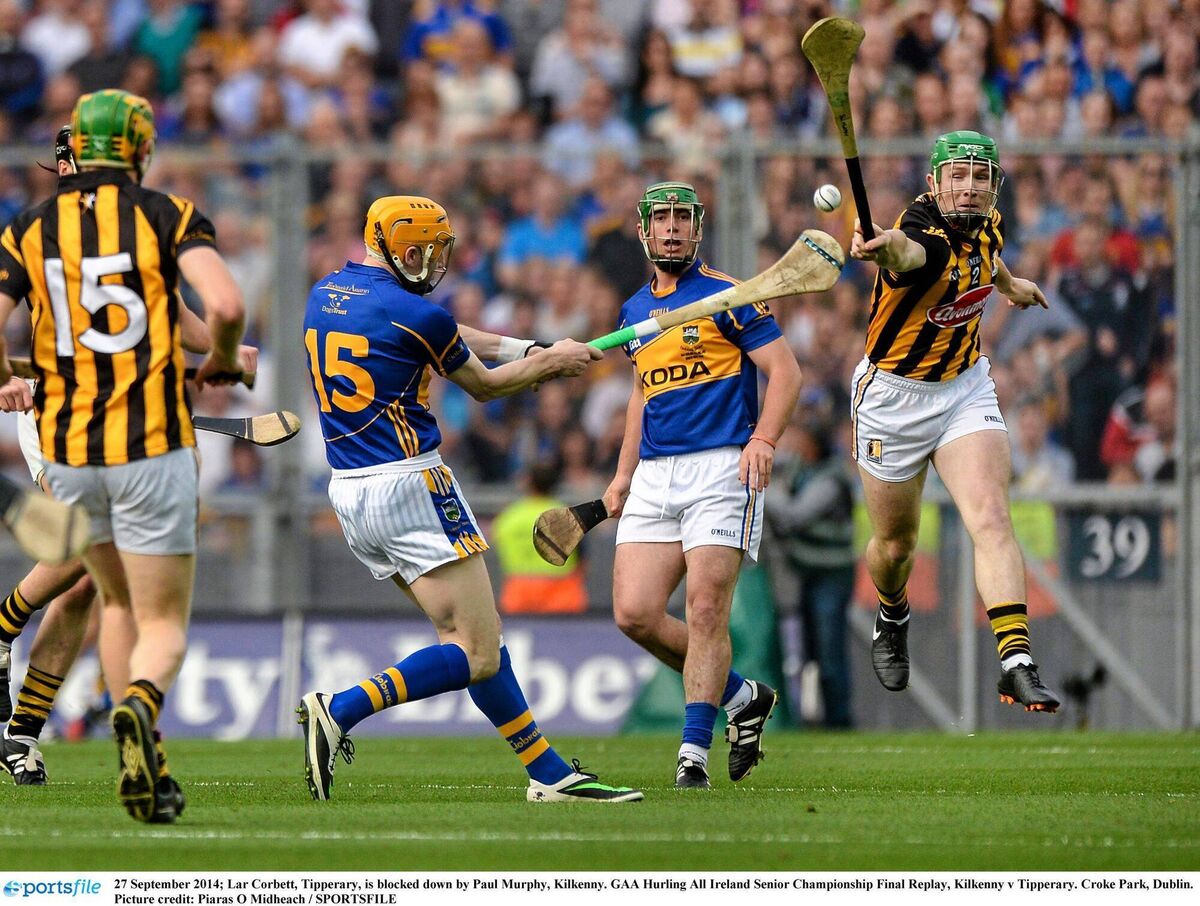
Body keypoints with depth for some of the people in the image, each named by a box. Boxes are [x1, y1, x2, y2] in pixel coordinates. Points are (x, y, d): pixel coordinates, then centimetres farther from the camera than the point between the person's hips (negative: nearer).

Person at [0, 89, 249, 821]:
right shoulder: (169, 215, -3)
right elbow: (225, 305, -19)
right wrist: (223, 362, 3)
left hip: (68, 452, 3)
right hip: (152, 446, -3)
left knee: (120, 605, 24)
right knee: (165, 627, 3)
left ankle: (150, 772, 15)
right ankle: (139, 706, -31)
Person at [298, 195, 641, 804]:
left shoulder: (324, 294, 13)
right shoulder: (413, 315, -11)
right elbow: (484, 386, 7)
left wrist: (525, 349, 27)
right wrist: (554, 361, 23)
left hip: (347, 494, 9)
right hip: (408, 483, -9)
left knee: (473, 638, 12)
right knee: (477, 654, -8)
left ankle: (548, 773, 12)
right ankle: (340, 709, -21)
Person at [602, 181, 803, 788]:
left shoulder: (728, 296, -2)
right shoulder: (634, 311, 19)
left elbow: (785, 370, -6)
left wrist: (764, 440, -20)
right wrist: (623, 474, 25)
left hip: (719, 468, -6)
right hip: (654, 476, 7)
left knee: (706, 612, -14)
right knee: (634, 613, -5)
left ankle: (694, 753, -11)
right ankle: (741, 698, 14)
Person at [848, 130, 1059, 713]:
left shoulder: (985, 225, -6)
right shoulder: (926, 234, -29)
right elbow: (908, 252, -56)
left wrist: (1009, 283, 41)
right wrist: (883, 247, -80)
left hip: (966, 390, 4)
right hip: (894, 397, -4)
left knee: (991, 517, -16)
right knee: (895, 544, 12)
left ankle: (1017, 664, -25)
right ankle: (892, 617, 47)